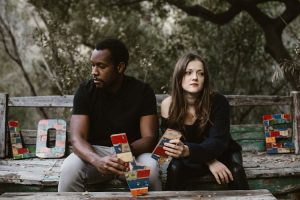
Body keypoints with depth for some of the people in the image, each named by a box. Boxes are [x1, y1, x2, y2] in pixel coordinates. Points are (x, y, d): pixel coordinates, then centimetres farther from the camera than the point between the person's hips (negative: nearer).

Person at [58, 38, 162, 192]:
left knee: (150, 168, -34)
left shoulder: (142, 91, -8)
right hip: (95, 152, 1)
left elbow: (150, 138, -13)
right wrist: (97, 160, -40)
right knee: (69, 168, -32)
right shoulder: (85, 91, -8)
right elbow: (77, 138, -17)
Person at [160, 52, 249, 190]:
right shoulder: (168, 105, -17)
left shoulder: (218, 102, -22)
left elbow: (218, 142, -27)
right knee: (174, 168, -29)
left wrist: (188, 150, -49)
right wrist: (209, 161, -26)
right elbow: (172, 142, -13)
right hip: (190, 159, 1)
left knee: (235, 172, -30)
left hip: (221, 154, 0)